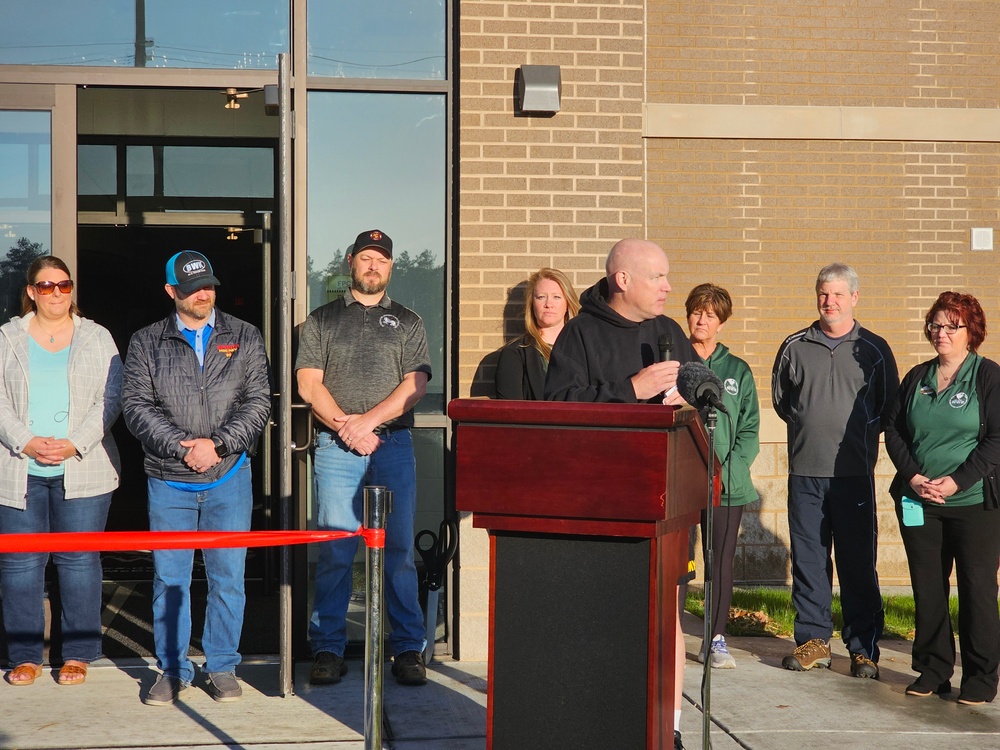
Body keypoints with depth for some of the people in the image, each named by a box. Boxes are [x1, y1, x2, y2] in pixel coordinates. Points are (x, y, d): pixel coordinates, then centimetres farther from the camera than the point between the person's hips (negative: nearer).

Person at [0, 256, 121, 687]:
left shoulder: (97, 338, 9)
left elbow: (110, 399, 1)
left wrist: (75, 444, -11)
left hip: (81, 469, -1)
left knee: (79, 560, 1)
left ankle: (78, 653, 11)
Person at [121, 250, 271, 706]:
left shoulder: (245, 339, 8)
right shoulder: (145, 343, 7)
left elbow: (257, 403, 1)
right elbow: (136, 406, -2)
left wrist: (217, 443, -12)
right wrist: (181, 445, -14)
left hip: (229, 478, 0)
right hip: (168, 480, 0)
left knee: (228, 577, 3)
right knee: (169, 578, 4)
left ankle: (222, 668, 15)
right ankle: (172, 670, 16)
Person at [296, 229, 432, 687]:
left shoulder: (407, 323, 15)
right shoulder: (322, 320, 14)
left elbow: (415, 384, 3)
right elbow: (308, 383, 5)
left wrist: (368, 420, -9)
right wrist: (345, 425, -8)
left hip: (393, 445, 0)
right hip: (336, 446, 0)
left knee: (399, 549, -1)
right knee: (334, 550, -2)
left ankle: (408, 649, 4)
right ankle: (328, 648, 5)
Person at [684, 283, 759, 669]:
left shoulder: (738, 370, 11)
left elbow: (749, 428, 6)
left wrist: (730, 467, -9)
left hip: (727, 483, 2)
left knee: (722, 561, 5)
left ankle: (716, 639, 13)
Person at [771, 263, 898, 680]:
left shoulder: (873, 349, 5)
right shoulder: (794, 347, 9)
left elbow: (889, 406, 11)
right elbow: (780, 399, 20)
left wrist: (858, 435, 4)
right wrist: (807, 427, 11)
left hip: (855, 473, -2)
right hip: (804, 472, 2)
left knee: (858, 565, 0)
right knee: (808, 561, 5)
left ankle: (864, 648, 7)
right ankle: (813, 641, 14)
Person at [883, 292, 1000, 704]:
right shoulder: (917, 377, 12)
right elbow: (893, 429, 9)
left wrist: (957, 481, -16)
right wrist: (913, 476, -6)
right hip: (918, 502, 4)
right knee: (927, 588, 8)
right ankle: (932, 670, 18)